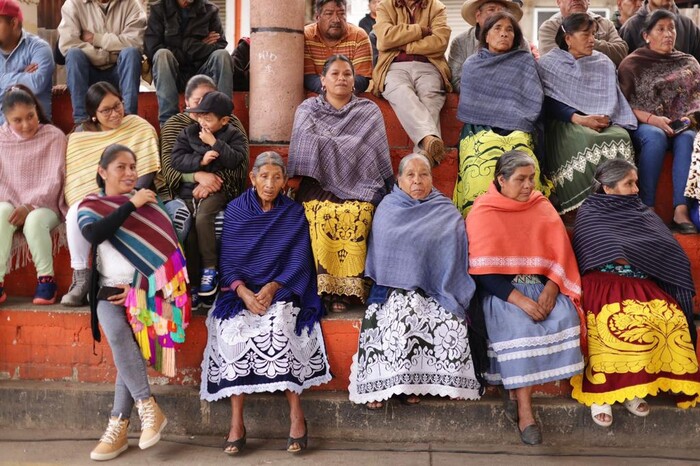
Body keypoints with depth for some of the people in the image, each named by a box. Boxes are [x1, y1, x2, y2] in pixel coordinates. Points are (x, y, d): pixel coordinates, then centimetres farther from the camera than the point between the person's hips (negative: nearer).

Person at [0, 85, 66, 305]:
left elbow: (53, 180, -10)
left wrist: (29, 206, -21)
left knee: (34, 220, -35)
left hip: (44, 206, -2)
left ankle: (45, 279, -19)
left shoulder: (54, 136, -3)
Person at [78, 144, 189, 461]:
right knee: (118, 335, -28)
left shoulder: (149, 204, 9)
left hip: (146, 290, -1)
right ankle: (148, 408, -19)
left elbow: (166, 251, 3)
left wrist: (139, 286, -8)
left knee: (130, 346, -19)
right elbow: (94, 235, -13)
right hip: (110, 291, 1)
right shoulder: (89, 206, 11)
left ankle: (119, 427, -10)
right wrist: (131, 205, -14)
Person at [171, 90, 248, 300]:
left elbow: (236, 162, -12)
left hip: (217, 189, -3)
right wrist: (200, 161, -13)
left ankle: (210, 269, -17)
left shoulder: (235, 136, 4)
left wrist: (214, 143, -12)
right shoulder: (188, 133, 10)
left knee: (202, 217, -31)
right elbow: (176, 160, 1)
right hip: (188, 189, 3)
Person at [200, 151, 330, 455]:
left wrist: (272, 287, -17)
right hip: (242, 289, 1)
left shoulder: (294, 213, 5)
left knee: (276, 326, -32)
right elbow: (228, 259, 2)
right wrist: (243, 292, -16)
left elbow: (299, 261, -1)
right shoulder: (235, 210, 6)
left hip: (282, 290, -1)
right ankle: (236, 423, -24)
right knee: (234, 328, -29)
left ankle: (296, 412, -22)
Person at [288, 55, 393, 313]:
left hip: (359, 185, 0)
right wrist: (349, 145, -2)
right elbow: (309, 145, -1)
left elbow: (372, 151, 3)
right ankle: (328, 289, -23)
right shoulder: (307, 110, 16)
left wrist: (328, 144, -2)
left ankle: (348, 288, -23)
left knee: (354, 214, -33)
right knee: (323, 213, -33)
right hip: (319, 183, 0)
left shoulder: (369, 111, 15)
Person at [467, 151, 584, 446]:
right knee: (519, 326, -31)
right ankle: (524, 410, -23)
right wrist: (519, 299, -20)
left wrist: (550, 289, -14)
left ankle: (515, 391, -15)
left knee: (564, 318, -24)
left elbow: (561, 254, 5)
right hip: (500, 290, -4)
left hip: (542, 286, 4)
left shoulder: (543, 208, 11)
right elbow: (483, 271, -9)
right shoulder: (482, 214, -3)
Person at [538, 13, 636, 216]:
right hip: (565, 123, -3)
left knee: (621, 137, -30)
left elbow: (613, 98, 8)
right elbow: (549, 102, -6)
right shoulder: (549, 64, 4)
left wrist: (606, 118, -14)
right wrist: (578, 118, -20)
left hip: (602, 122, 4)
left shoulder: (604, 64, 15)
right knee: (588, 141, -37)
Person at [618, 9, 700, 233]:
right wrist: (651, 118, -16)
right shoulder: (632, 64, 7)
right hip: (643, 126, -2)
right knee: (655, 137, -37)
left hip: (681, 127, 2)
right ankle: (646, 209, -35)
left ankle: (680, 211, -41)